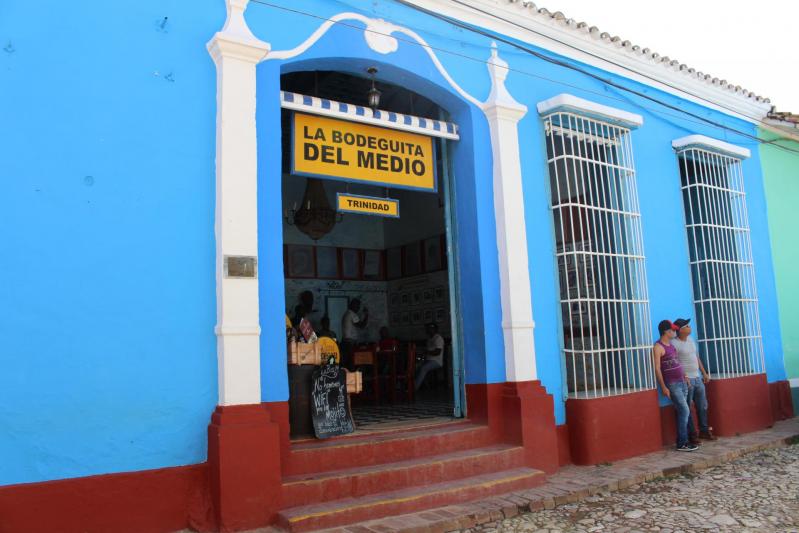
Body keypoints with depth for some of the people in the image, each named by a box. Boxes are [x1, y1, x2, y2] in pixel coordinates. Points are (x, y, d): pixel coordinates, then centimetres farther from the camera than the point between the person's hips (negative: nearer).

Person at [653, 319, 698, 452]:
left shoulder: (671, 345, 14)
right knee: (684, 411, -10)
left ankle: (681, 441, 13)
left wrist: (684, 376, 13)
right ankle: (682, 443, -4)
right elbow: (657, 368, -15)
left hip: (681, 382, 8)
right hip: (672, 384, -8)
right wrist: (664, 387, -18)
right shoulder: (658, 347, -12)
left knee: (681, 412, 8)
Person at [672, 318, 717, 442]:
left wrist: (704, 373, 19)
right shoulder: (674, 343, -13)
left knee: (702, 406, 13)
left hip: (698, 378, 8)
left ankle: (704, 430, 25)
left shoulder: (690, 340, 12)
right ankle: (692, 434, 7)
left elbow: (697, 357, 21)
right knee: (687, 409, -1)